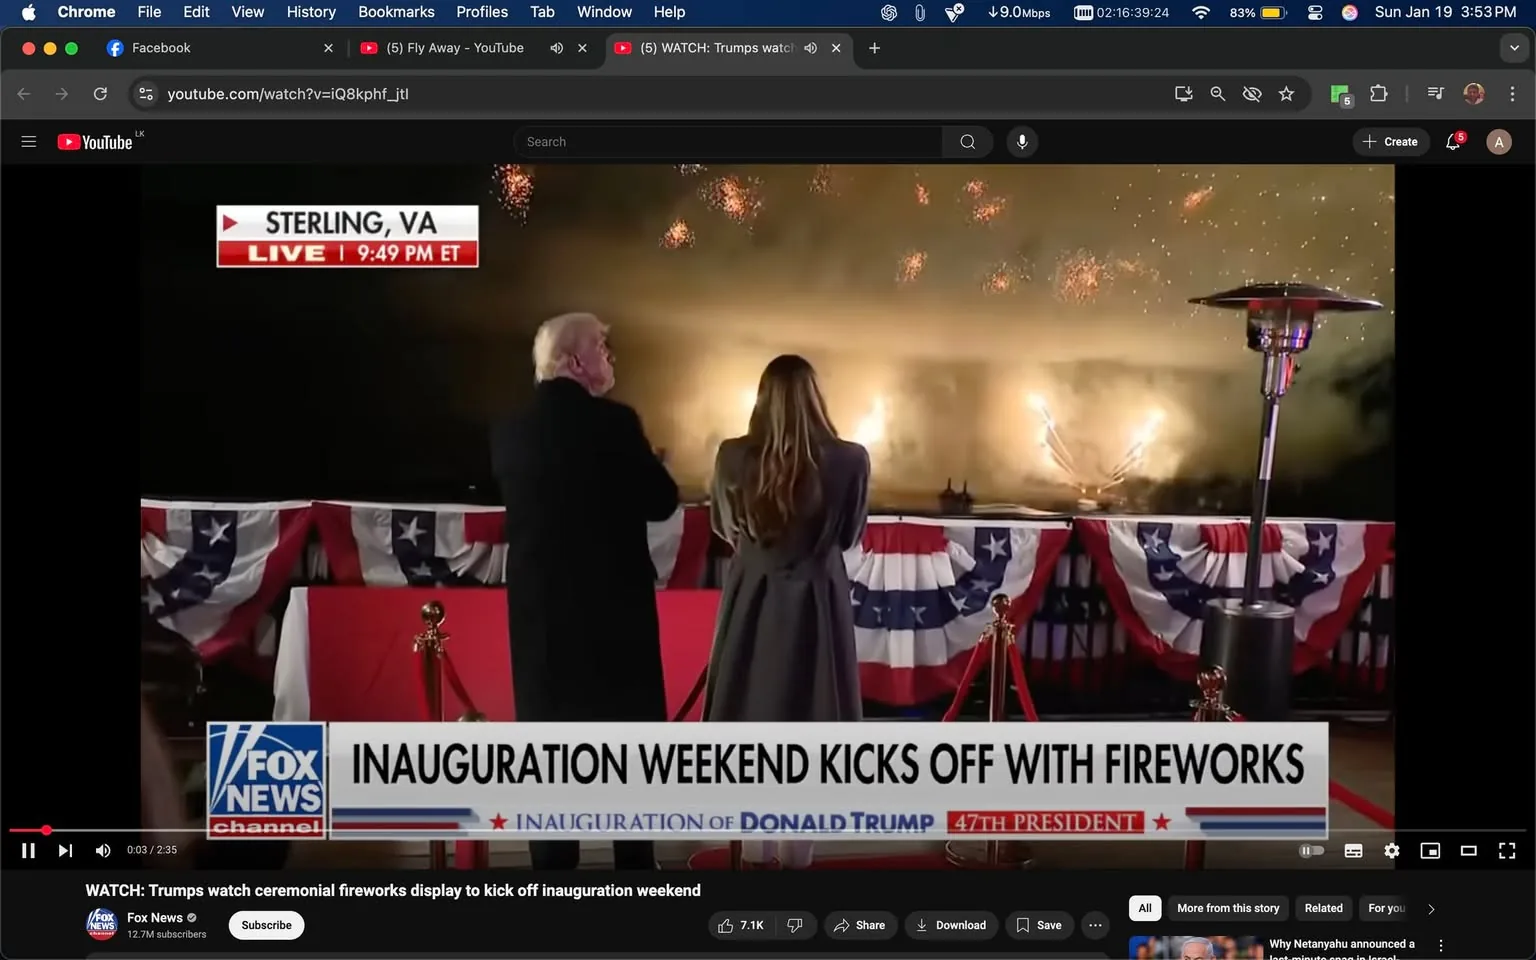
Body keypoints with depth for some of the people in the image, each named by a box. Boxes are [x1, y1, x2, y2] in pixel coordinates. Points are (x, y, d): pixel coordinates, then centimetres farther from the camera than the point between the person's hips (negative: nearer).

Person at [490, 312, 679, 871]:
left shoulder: (508, 434, 2)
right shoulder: (613, 422, -13)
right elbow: (662, 502, -8)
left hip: (539, 606, 4)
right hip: (614, 602, -4)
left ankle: (554, 862, 12)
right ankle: (634, 859, 15)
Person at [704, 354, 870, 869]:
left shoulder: (733, 456, -10)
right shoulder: (850, 460, -13)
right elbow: (849, 535, 2)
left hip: (752, 595, 1)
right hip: (816, 599, -1)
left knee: (753, 722, 12)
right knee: (806, 724, 10)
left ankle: (755, 848, 21)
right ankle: (796, 849, 18)